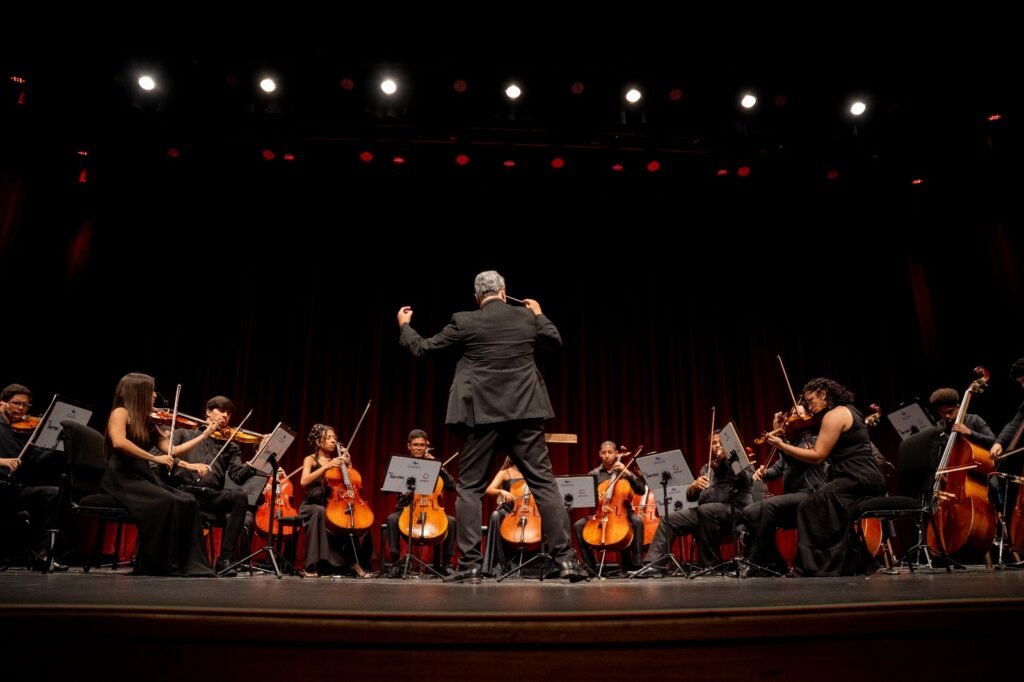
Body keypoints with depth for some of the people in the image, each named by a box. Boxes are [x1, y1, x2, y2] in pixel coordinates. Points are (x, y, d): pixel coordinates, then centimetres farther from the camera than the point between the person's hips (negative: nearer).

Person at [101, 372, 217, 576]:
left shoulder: (147, 422, 16)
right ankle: (154, 565, -20)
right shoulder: (120, 412, -4)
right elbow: (119, 442, -24)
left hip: (144, 477, 7)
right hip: (121, 478, -7)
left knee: (187, 502, -16)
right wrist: (154, 458, -23)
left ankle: (188, 564, -16)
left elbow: (172, 450, 14)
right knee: (165, 502, -31)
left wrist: (204, 435, 16)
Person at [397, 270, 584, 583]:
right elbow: (556, 340, 22)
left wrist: (404, 326, 23)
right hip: (524, 413, 2)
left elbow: (422, 348, 5)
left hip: (481, 414, -1)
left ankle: (470, 564, 4)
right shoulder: (527, 317, 5)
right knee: (544, 483, 4)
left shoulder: (464, 322, -2)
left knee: (470, 488, 7)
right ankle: (565, 558, 1)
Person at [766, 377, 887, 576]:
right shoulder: (848, 410, 22)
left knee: (809, 509, -12)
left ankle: (815, 568, -11)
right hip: (871, 479, 11)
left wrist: (782, 445, -10)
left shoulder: (834, 415, -8)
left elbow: (818, 456, -13)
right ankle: (847, 566, 26)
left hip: (857, 479, -11)